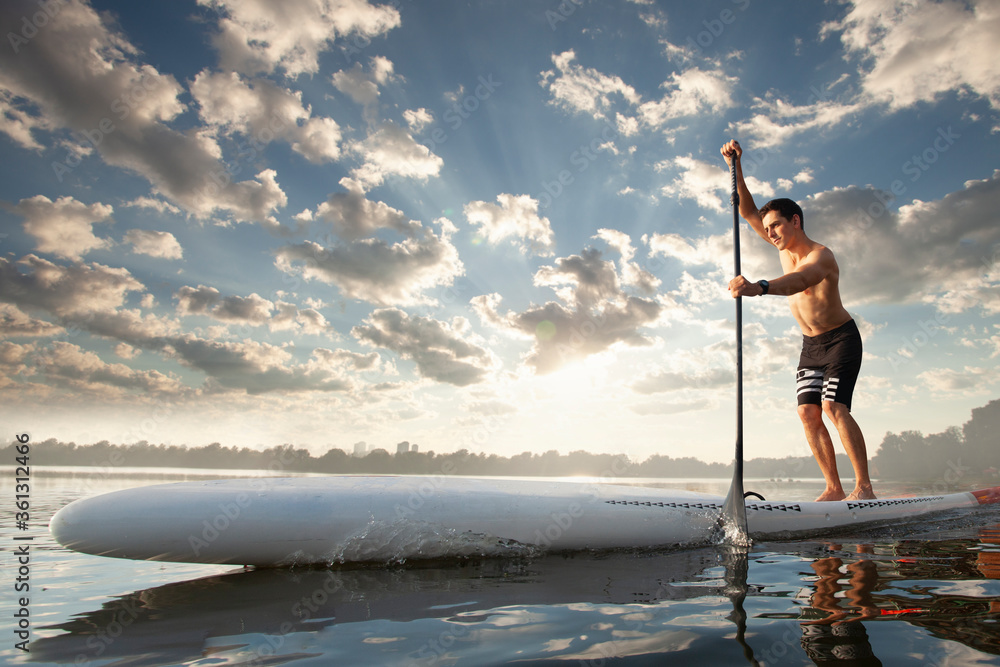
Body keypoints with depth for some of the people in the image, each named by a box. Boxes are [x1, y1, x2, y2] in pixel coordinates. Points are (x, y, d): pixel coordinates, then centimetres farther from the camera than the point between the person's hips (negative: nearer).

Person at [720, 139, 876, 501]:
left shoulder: (820, 256, -22)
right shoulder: (784, 247, 1)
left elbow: (801, 280, -46)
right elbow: (749, 212, 2)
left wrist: (758, 288, -66)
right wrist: (734, 166, -9)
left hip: (841, 338, -7)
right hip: (810, 345, 7)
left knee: (834, 407, -22)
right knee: (808, 412, -4)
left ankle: (864, 486, -14)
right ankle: (834, 488, -1)